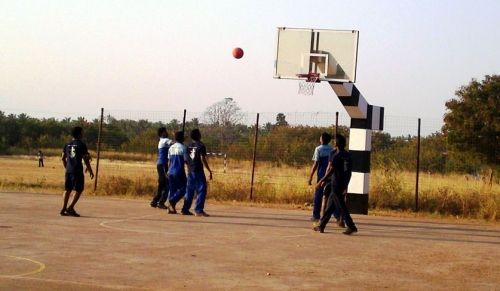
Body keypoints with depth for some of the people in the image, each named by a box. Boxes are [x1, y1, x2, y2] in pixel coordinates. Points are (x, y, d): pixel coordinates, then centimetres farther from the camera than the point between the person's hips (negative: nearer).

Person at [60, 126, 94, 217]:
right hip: (78, 171, -6)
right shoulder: (82, 145, -7)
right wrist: (90, 170, -2)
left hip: (68, 171, 6)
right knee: (79, 190, 3)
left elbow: (63, 158, 14)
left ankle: (64, 209, 8)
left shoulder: (67, 145, 11)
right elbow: (85, 159, -9)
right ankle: (70, 208, -4)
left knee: (67, 189, 10)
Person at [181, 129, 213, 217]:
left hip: (190, 171, 7)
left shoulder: (189, 146, 10)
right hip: (198, 171, -7)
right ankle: (199, 210, -8)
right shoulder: (201, 146, -9)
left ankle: (185, 209, 13)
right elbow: (202, 159, -15)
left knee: (189, 191, 12)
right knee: (201, 190, -3)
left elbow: (186, 159, 13)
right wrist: (209, 171, -11)